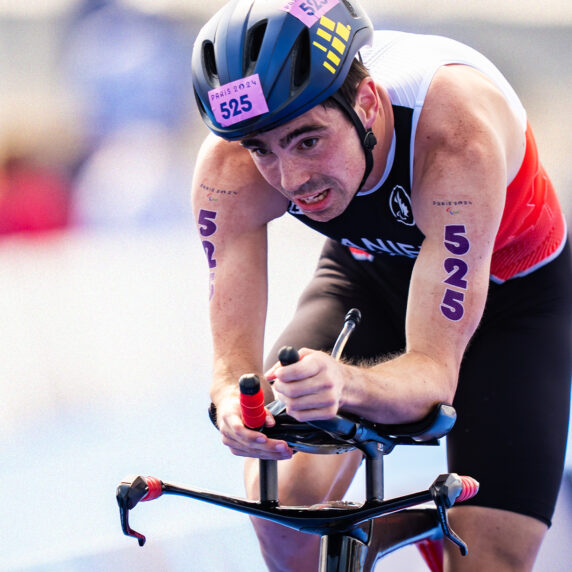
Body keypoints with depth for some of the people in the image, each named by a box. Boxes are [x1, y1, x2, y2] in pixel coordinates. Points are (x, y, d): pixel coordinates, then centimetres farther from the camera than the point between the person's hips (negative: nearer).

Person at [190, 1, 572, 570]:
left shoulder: (457, 131, -41)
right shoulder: (231, 163, -31)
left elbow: (436, 369, -42)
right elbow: (232, 355, -29)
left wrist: (344, 384, -63)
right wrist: (232, 398, -53)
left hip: (512, 291, -2)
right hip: (370, 271, 2)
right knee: (283, 499, -22)